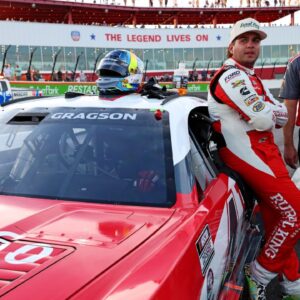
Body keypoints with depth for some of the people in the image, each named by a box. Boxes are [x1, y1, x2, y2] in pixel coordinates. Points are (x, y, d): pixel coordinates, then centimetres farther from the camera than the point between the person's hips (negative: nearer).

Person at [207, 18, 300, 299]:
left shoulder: (251, 78, 21)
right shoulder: (231, 76, -12)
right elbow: (263, 120, -21)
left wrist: (266, 111, -5)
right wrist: (268, 111, 1)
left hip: (263, 152, 10)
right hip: (248, 155, -10)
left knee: (276, 216, 13)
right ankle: (259, 273, 2)